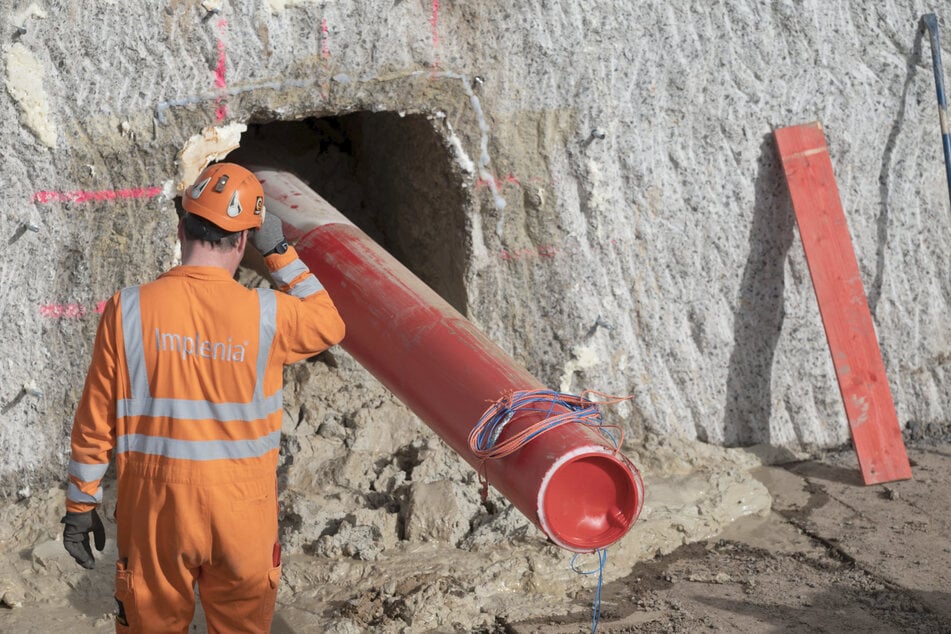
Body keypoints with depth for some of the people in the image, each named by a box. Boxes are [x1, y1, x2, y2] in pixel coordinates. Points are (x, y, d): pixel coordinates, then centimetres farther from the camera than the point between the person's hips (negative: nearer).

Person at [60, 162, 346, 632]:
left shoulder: (129, 310, -8)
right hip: (241, 515, 0)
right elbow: (329, 326, 13)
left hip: (155, 506, 0)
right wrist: (280, 254, 11)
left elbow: (95, 422, -3)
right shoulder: (267, 314, -9)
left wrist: (80, 506, 8)